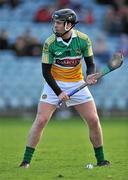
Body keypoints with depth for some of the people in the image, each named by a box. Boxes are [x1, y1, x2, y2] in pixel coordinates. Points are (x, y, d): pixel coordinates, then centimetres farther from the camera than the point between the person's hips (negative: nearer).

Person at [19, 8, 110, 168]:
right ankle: (26, 161, -5)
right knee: (40, 120, -12)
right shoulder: (50, 43, -14)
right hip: (54, 84, -2)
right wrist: (58, 92, -17)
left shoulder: (83, 39, -10)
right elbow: (46, 71, -10)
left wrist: (89, 76, -23)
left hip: (77, 84, 2)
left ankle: (100, 159, 12)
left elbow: (90, 63, -1)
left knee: (94, 120, -4)